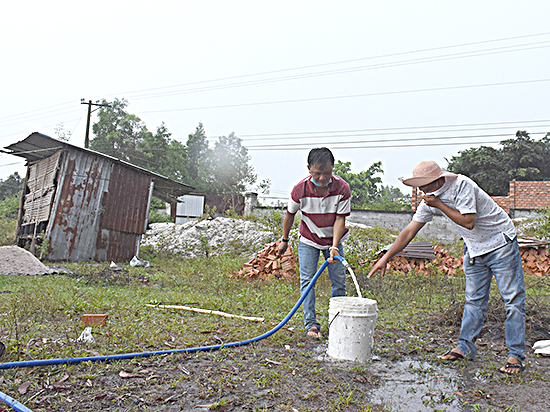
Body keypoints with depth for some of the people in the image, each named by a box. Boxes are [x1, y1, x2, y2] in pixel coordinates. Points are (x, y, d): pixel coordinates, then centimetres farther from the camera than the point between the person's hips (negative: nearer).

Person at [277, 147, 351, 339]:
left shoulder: (342, 188, -24)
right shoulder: (300, 189, -23)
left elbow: (340, 219, -18)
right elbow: (290, 215, -7)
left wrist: (334, 247, -27)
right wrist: (284, 240, 4)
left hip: (333, 239, 1)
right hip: (308, 240, -1)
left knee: (339, 280, 2)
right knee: (307, 279, -7)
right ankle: (311, 324, 1)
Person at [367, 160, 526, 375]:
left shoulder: (462, 185, -24)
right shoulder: (429, 199, -5)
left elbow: (468, 222, -28)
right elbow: (410, 230, -4)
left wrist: (439, 205, -25)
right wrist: (385, 258, -8)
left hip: (501, 242, -6)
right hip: (474, 249, 6)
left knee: (513, 299, -2)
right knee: (474, 300, 10)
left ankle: (516, 355, 5)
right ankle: (465, 347, 18)